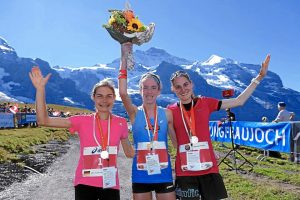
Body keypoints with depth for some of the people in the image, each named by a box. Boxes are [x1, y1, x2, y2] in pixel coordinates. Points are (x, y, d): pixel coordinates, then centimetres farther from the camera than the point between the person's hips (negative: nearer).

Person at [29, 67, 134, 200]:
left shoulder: (121, 123, -2)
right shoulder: (82, 121, -5)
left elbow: (130, 153, 10)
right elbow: (43, 120, -11)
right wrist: (40, 89, -18)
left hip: (110, 184, 1)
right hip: (85, 184, -1)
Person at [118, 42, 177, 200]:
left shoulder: (167, 114, 0)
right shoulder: (134, 113, -3)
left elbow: (178, 140, 7)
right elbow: (123, 93, -20)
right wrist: (124, 57, -20)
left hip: (163, 172, 1)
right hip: (141, 173, 0)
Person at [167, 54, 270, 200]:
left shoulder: (205, 103, 2)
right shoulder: (170, 111, -1)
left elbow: (239, 101, 6)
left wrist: (259, 77, 4)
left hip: (208, 167, 1)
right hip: (184, 171, -1)